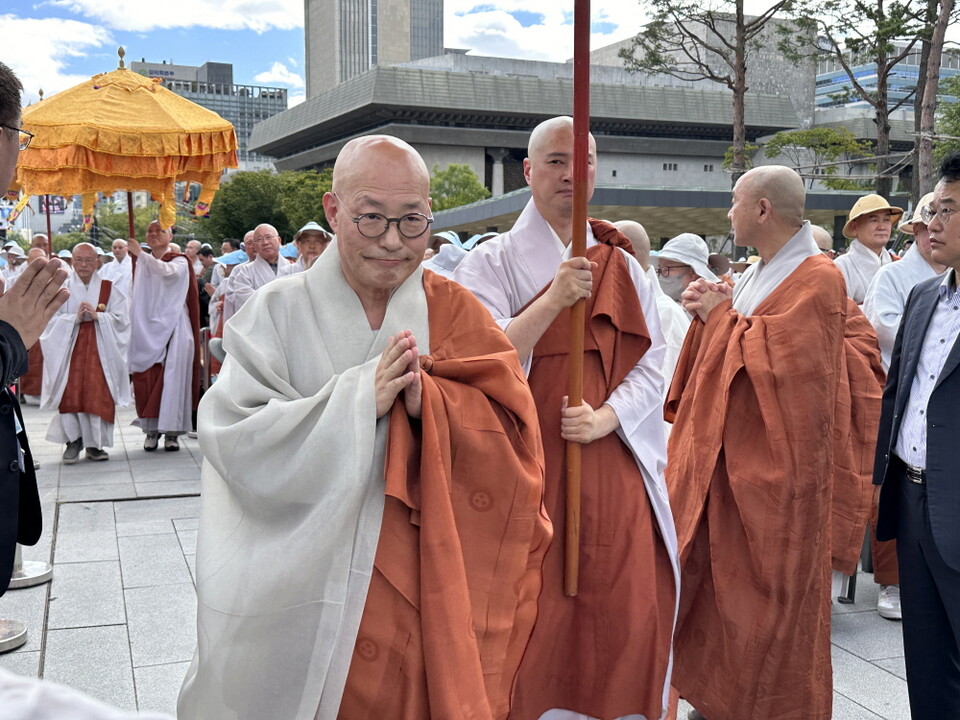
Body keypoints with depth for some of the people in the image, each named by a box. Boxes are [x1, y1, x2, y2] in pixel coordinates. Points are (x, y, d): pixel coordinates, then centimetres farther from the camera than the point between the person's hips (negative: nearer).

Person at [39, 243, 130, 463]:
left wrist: (97, 315, -15)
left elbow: (121, 319, -1)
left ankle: (94, 444, 5)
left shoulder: (110, 290, 8)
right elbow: (52, 321, 0)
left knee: (98, 395, -4)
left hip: (100, 351, 0)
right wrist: (75, 317, -15)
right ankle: (73, 441, 2)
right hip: (70, 350, 0)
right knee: (70, 394, -10)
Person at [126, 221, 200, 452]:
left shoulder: (179, 261, 2)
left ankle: (171, 431, -3)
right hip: (146, 331, 4)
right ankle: (151, 429, 5)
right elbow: (135, 298, 19)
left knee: (172, 378, -7)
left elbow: (166, 271, -21)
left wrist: (141, 254, -26)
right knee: (147, 379, -1)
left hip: (172, 329, -4)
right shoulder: (141, 264, 16)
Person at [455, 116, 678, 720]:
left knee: (625, 615, 4)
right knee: (534, 620, -1)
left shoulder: (624, 267, 12)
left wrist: (606, 417, -12)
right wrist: (555, 299, -21)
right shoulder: (492, 262, 2)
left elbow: (651, 366, 6)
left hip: (614, 468, 3)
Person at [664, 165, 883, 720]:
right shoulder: (757, 274, 11)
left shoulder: (818, 279, -14)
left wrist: (724, 317, -10)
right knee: (715, 581, 12)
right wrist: (714, 312, -3)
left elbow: (777, 355, -23)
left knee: (766, 596, 4)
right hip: (729, 459, 8)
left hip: (773, 469, -8)